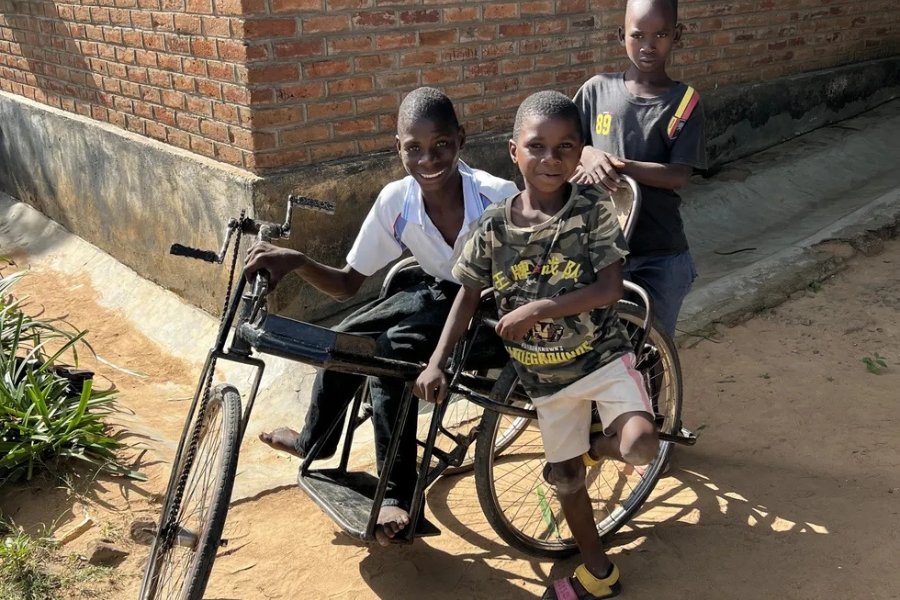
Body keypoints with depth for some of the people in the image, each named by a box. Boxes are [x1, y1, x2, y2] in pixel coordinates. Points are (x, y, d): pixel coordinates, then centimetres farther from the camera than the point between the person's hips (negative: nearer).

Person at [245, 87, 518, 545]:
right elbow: (348, 284, -8)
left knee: (392, 352, -26)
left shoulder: (497, 196, -28)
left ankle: (398, 496, -12)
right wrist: (296, 262, -26)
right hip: (440, 295, 5)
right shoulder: (396, 201, -16)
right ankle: (314, 442, 23)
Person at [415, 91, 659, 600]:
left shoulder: (594, 208, -15)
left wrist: (539, 309, -28)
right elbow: (469, 294, 1)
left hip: (602, 355, -2)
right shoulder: (495, 226, -9)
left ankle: (597, 446, 12)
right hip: (544, 375, 3)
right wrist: (437, 362, -7)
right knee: (566, 477, 15)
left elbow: (610, 288, -20)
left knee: (640, 445, -27)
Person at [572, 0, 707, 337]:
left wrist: (618, 164, -22)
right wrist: (588, 154, -18)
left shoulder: (684, 102, -6)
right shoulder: (598, 89, -1)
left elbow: (679, 175, -13)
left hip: (661, 253, -1)